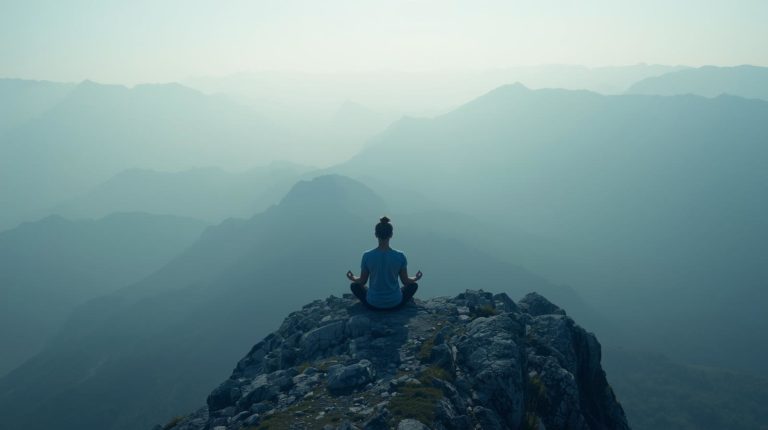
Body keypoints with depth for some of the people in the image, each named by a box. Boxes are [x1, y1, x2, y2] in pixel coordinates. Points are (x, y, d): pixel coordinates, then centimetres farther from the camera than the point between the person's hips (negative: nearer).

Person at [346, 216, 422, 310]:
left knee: (354, 285, 27)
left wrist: (352, 278, 22)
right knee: (414, 285, 26)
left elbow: (362, 281, -1)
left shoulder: (367, 256, -13)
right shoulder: (400, 256, -14)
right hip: (395, 304, 0)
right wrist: (415, 278, 20)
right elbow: (405, 281, -2)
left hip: (373, 304, 0)